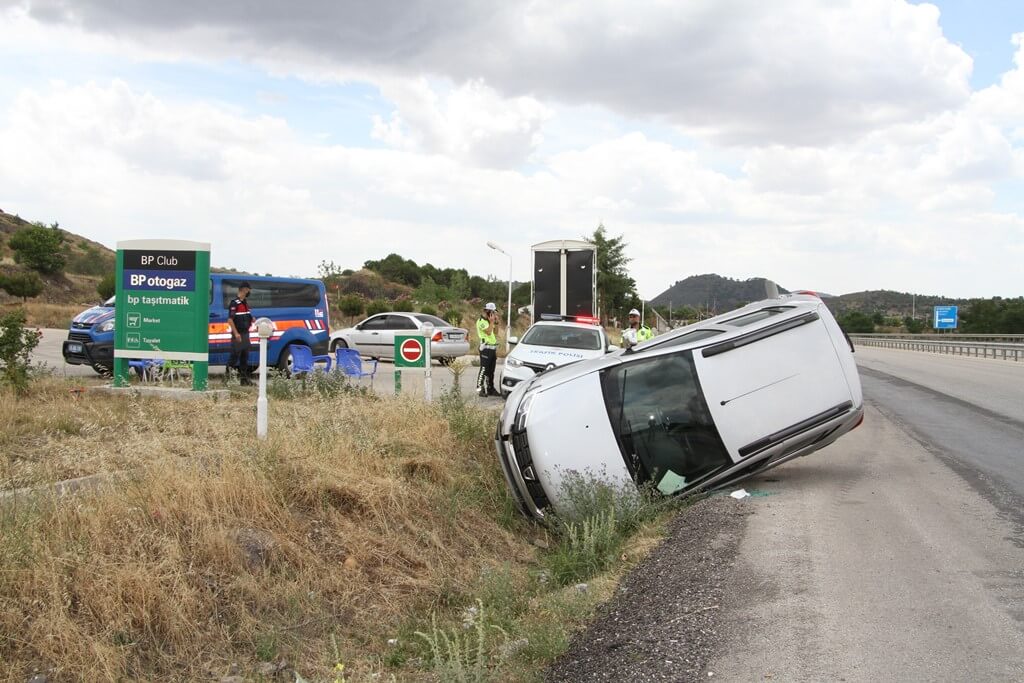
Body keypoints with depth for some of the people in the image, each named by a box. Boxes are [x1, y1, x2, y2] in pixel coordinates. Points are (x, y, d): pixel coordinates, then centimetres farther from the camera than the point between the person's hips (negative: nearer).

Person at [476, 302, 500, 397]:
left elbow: (495, 332, 19)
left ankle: (490, 388, 16)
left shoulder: (489, 321, 20)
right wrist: (492, 321, -12)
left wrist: (496, 322, 11)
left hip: (492, 348, 9)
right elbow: (488, 332, -19)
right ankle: (479, 388, -11)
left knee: (491, 370, 11)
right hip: (486, 347, -9)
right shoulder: (481, 321, -9)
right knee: (484, 369, -12)